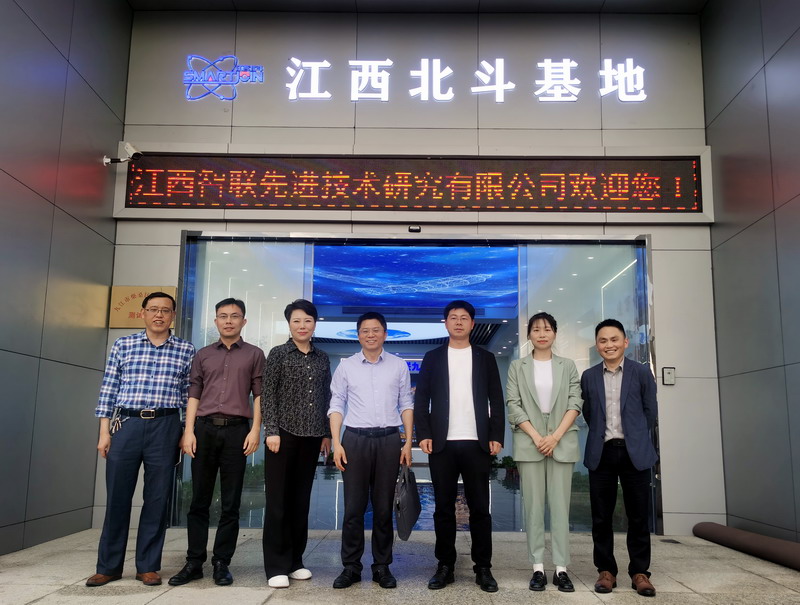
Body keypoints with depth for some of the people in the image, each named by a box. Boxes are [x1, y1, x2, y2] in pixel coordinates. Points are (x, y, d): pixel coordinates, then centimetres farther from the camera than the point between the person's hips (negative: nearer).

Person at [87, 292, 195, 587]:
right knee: (117, 496, 5)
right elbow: (109, 391, 7)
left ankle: (148, 566, 16)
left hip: (165, 427, 0)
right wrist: (104, 433, 2)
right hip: (126, 424, 1)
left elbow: (189, 396, 7)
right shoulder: (123, 345, 8)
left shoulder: (186, 351, 6)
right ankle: (108, 566, 18)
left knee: (157, 498, 4)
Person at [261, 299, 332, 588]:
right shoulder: (278, 354, -1)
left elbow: (326, 398, 12)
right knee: (278, 500, 0)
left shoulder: (322, 358, 10)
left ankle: (295, 561, 20)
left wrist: (327, 434, 9)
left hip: (311, 437, 4)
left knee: (301, 500, 10)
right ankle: (276, 566, 7)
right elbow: (267, 395, -5)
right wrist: (271, 431, -13)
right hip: (284, 434, -4)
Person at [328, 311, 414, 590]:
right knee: (353, 506, 2)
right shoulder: (346, 366, 6)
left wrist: (408, 442, 1)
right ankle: (351, 566, 12)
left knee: (383, 507, 6)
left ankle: (382, 566, 15)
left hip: (388, 439, 0)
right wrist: (336, 443, -4)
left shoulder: (399, 366, 7)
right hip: (355, 439, 0)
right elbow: (336, 405, 5)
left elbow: (406, 405, 8)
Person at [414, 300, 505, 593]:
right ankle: (445, 566, 15)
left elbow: (496, 401, 7)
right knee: (444, 507, 6)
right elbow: (421, 399, 4)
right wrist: (423, 434, -6)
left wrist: (496, 436, -3)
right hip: (442, 443, 0)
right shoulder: (432, 357, 9)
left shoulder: (486, 358, 10)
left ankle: (483, 568, 12)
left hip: (477, 443, 0)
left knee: (480, 507, 4)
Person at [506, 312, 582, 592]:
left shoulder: (568, 366, 10)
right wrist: (536, 436, -10)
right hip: (529, 443, 0)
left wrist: (556, 436, -9)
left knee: (560, 506, 1)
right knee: (533, 506, 1)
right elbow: (513, 405, 0)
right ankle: (538, 567, 6)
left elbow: (575, 403, 2)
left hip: (562, 442, 1)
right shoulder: (517, 367, 7)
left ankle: (561, 568, 5)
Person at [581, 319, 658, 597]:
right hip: (601, 452, 2)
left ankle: (639, 572, 15)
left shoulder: (641, 372, 1)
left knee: (638, 516, 4)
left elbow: (650, 410, 6)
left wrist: (635, 437, 9)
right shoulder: (588, 376, 6)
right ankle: (606, 570, 16)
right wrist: (601, 435, 7)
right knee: (601, 517, 5)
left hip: (635, 452, -1)